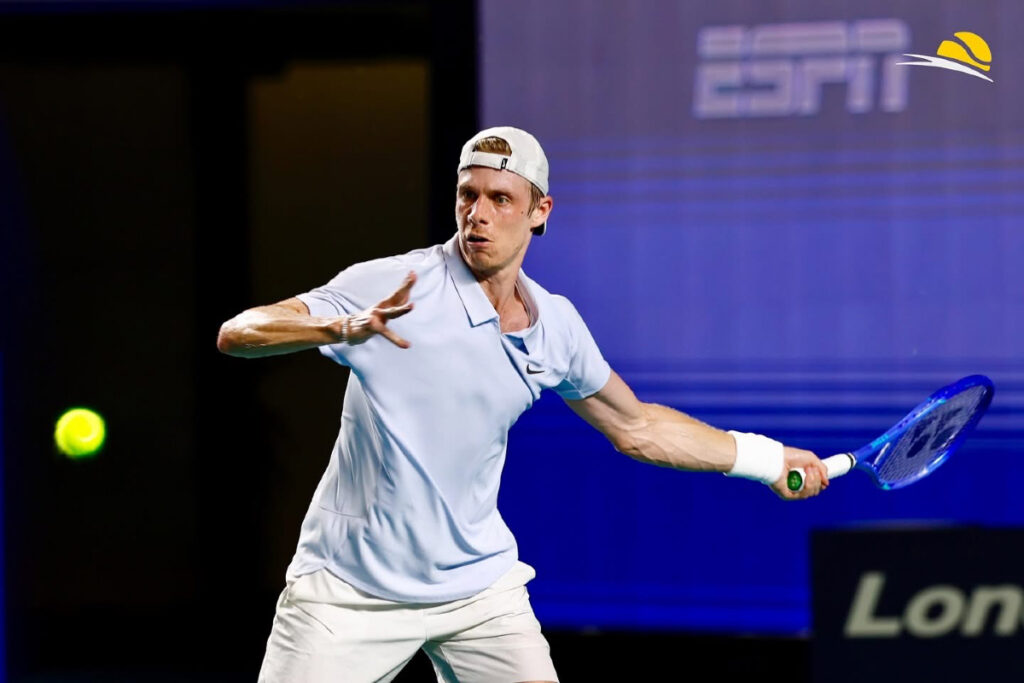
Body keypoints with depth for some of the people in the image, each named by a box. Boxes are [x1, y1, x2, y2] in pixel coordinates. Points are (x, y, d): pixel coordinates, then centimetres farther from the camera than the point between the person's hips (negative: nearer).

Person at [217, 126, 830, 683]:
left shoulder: (555, 326, 2)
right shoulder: (389, 286, -14)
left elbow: (635, 427, 18)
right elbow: (236, 335, -21)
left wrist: (767, 459, 19)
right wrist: (342, 328, -39)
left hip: (478, 585, 4)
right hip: (348, 588, -4)